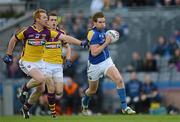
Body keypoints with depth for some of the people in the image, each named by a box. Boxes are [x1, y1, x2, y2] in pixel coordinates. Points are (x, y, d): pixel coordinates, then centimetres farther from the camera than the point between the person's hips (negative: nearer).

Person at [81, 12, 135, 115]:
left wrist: (108, 39, 3)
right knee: (93, 90, 15)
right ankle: (85, 103, 49)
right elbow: (94, 53, -28)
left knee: (119, 80, -19)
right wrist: (106, 43, -28)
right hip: (95, 65, -5)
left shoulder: (102, 29, 1)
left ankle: (124, 107, -16)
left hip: (107, 61, 5)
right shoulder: (93, 34, -24)